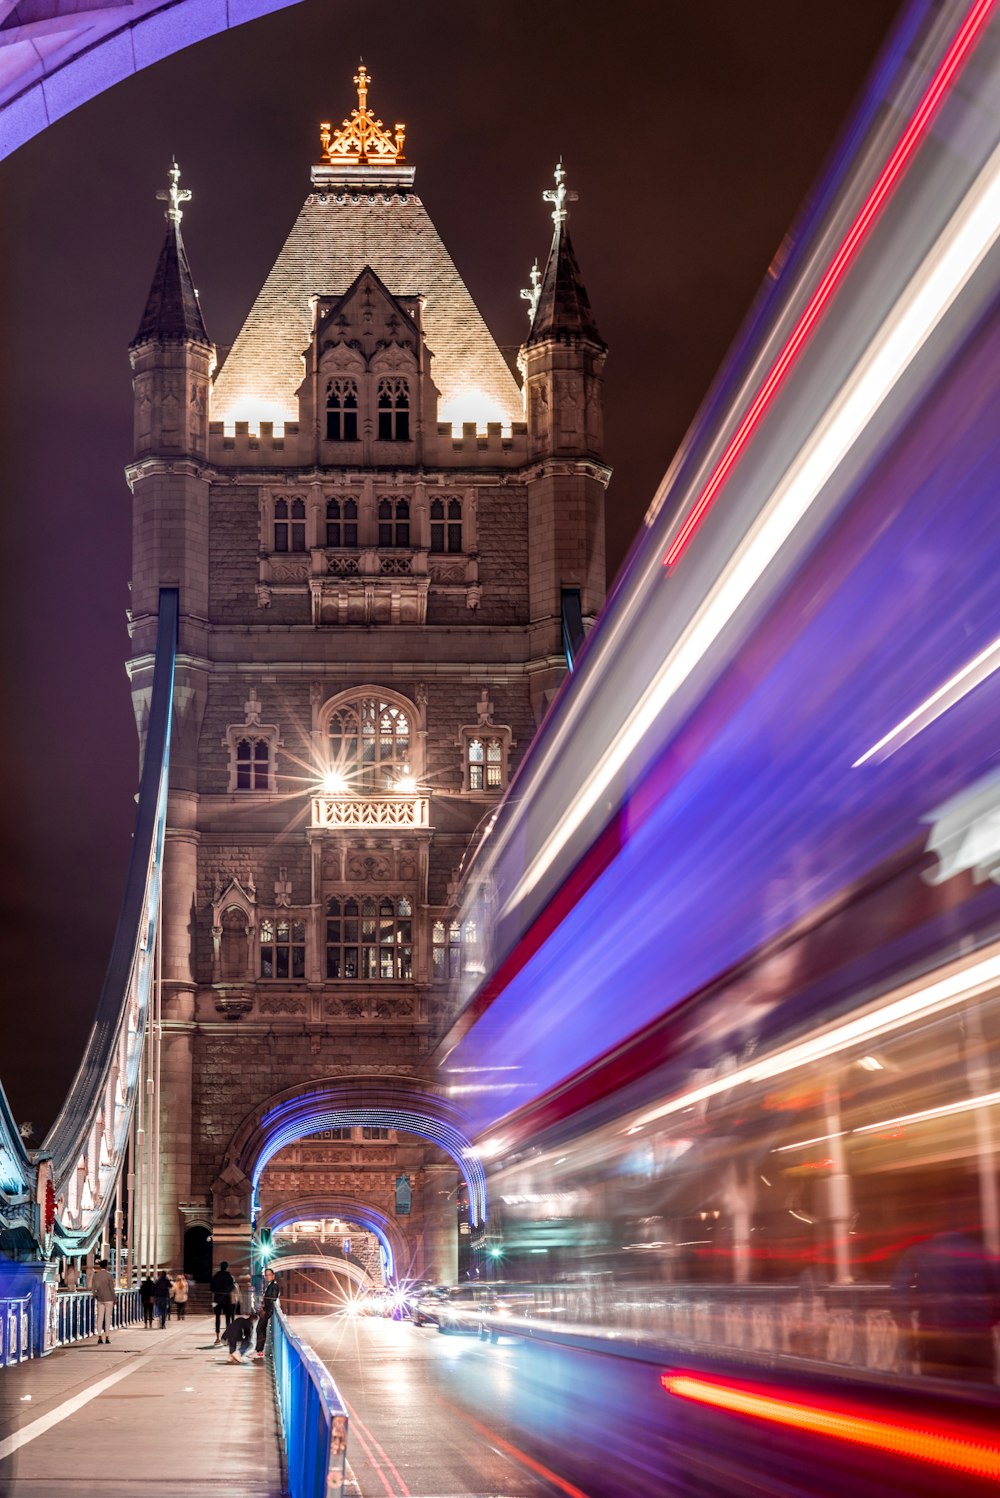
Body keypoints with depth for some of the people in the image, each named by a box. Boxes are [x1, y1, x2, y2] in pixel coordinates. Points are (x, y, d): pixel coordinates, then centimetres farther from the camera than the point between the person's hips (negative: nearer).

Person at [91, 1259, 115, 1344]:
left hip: (100, 1299, 4)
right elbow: (112, 1288, -8)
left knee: (100, 1318, 5)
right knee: (107, 1318, 0)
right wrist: (114, 1299, -1)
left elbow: (93, 1288, 4)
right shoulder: (108, 1275, -9)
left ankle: (99, 1337, 1)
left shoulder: (95, 1275, 3)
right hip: (108, 1299, -4)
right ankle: (107, 1337, -2)